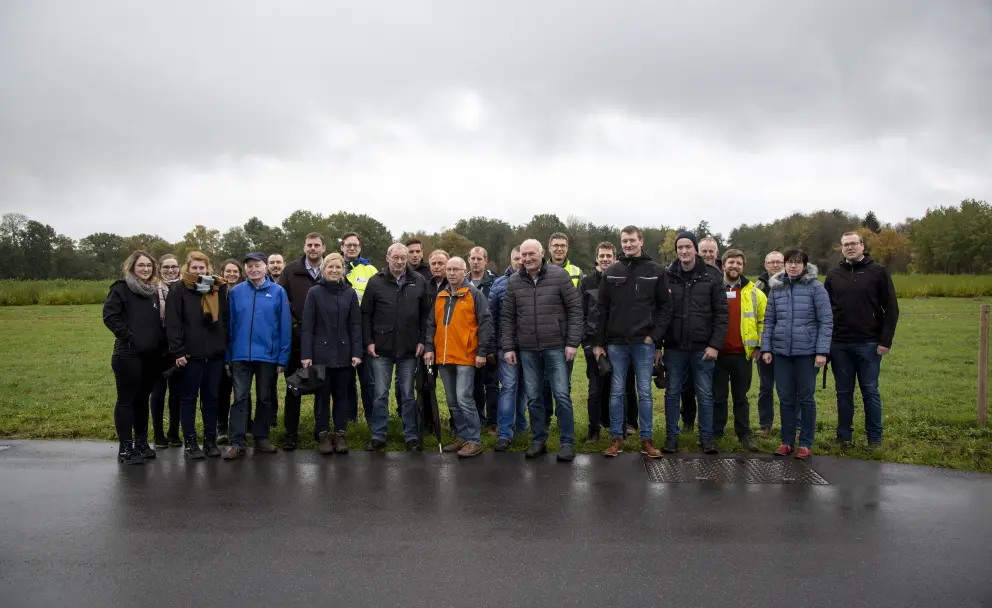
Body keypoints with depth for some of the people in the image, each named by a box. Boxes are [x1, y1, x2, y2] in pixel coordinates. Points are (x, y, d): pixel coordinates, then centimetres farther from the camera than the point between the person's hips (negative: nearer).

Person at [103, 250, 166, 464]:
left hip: (152, 355, 6)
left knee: (143, 399, 13)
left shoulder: (154, 291, 15)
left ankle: (141, 443, 22)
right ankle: (125, 448, 3)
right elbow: (110, 316, -13)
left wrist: (161, 342, 7)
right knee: (126, 400, -1)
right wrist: (129, 337, -16)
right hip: (129, 354, -6)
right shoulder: (121, 288, -4)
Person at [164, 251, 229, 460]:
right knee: (189, 398, 5)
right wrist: (177, 351, -15)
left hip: (215, 353, 4)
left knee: (211, 396, 10)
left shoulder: (218, 289, 10)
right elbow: (172, 323, -8)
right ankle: (190, 442, 12)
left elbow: (226, 319, 12)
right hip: (190, 354, -4)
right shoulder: (179, 290, -3)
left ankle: (210, 440, 18)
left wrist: (226, 346, 5)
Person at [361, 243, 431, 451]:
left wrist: (422, 340, 0)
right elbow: (366, 314, 2)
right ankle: (378, 436, 14)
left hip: (409, 349, 1)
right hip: (381, 348, -1)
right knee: (380, 394, 5)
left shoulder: (419, 282, 3)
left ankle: (411, 436, 18)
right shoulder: (375, 282, -1)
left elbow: (426, 313, 6)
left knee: (407, 395, 9)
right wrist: (368, 341, -4)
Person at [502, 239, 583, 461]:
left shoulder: (559, 275, -5)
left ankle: (568, 443, 9)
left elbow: (575, 309, -4)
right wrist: (508, 347, 4)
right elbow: (508, 317, 9)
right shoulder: (514, 282, 4)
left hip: (556, 347, -3)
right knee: (533, 397, 9)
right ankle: (538, 440, 22)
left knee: (561, 395, -2)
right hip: (527, 349, 3)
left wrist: (572, 342, -9)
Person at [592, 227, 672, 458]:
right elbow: (602, 309, 5)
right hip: (616, 343, 1)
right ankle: (616, 438, 15)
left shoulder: (656, 271, 2)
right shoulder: (611, 272, 5)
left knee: (644, 392, 5)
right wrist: (598, 342, 1)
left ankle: (647, 439, 13)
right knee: (616, 392, 6)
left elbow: (665, 307, 3)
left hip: (644, 343, -1)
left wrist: (656, 338, -6)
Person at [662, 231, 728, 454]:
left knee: (705, 395, 7)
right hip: (674, 347, 1)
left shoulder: (711, 275, -2)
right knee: (672, 394, 8)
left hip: (703, 347, -1)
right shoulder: (667, 276, 1)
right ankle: (672, 437, 18)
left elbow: (721, 313, -2)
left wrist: (715, 344, -9)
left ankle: (706, 437, 19)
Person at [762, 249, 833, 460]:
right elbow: (769, 321, 10)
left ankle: (806, 444, 15)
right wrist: (766, 347, 3)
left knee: (806, 398, 6)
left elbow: (826, 321, -6)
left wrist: (822, 351, -11)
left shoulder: (815, 287, -4)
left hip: (807, 352, -3)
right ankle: (787, 441, 19)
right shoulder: (776, 288, 7)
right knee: (785, 398, 9)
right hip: (781, 351, 3)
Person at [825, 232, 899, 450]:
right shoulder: (833, 275, 9)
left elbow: (891, 309, -3)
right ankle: (844, 436, 18)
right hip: (839, 345, 3)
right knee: (844, 393, 9)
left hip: (869, 344, -3)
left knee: (870, 392, 3)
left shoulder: (878, 272, -1)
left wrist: (886, 340, -9)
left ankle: (875, 438, 13)